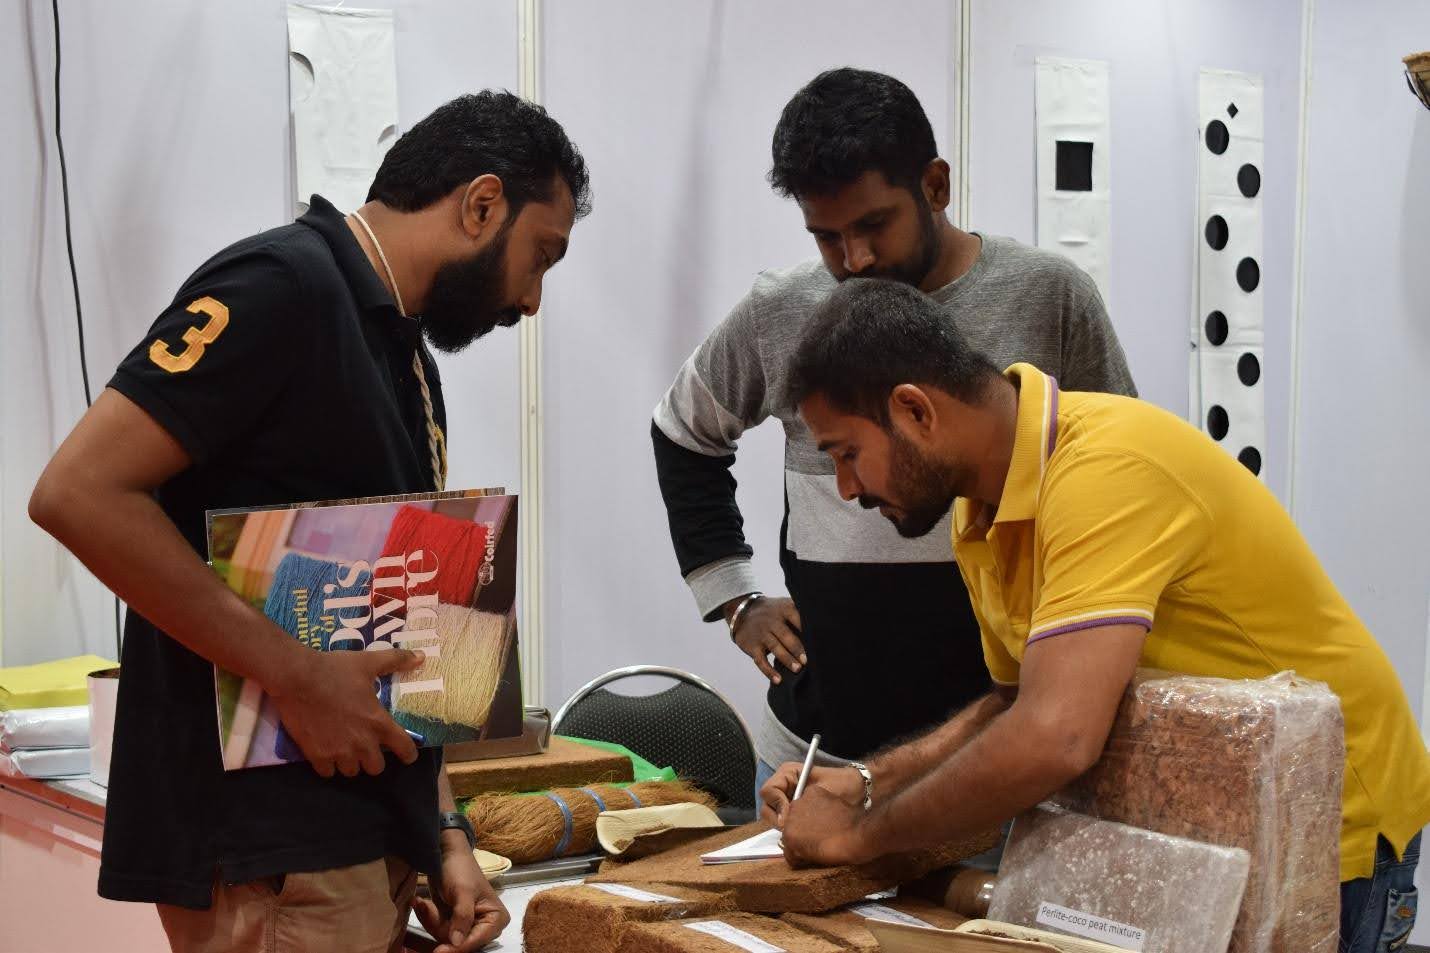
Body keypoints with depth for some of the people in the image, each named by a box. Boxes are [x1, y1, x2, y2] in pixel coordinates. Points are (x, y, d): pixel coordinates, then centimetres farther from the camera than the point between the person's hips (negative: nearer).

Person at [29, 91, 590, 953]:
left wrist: (444, 835, 10)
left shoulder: (409, 361, 15)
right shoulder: (284, 285, -13)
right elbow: (79, 493, -22)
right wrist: (297, 675, -21)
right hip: (269, 854, -9)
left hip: (367, 841, 9)